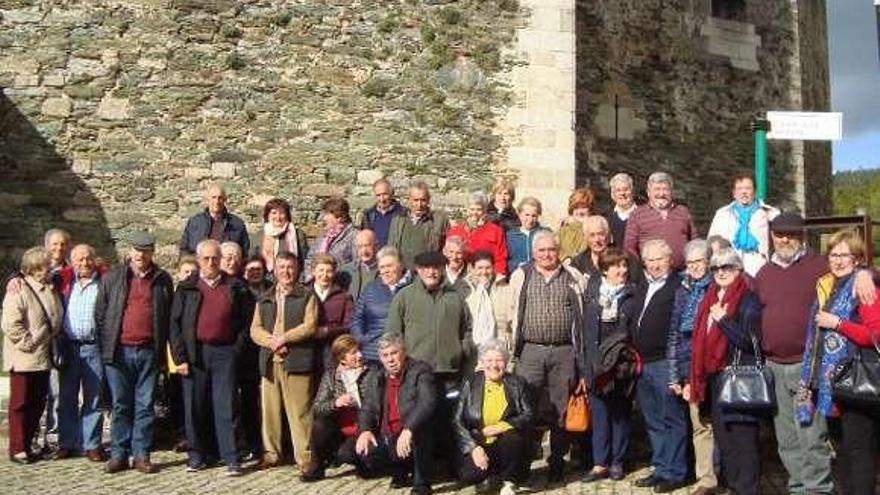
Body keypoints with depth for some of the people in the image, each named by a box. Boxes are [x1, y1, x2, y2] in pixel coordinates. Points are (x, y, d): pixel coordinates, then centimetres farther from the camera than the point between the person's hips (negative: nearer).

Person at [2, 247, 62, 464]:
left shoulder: (49, 288, 11)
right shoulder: (18, 289, -11)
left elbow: (56, 320, 23)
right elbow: (10, 324, -18)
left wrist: (52, 340, 13)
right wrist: (28, 343, -17)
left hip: (43, 358, 7)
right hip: (23, 360, -7)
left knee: (38, 404, 11)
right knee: (20, 404, 2)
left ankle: (27, 444, 23)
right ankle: (17, 449, 10)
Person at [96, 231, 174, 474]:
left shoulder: (163, 280, 7)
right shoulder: (112, 278, 6)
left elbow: (169, 316, 9)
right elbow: (100, 314, 7)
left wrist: (162, 348, 3)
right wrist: (104, 348, 1)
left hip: (149, 352, 0)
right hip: (119, 351, 0)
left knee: (145, 406, 4)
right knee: (121, 406, 6)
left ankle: (142, 455, 10)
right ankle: (119, 454, 14)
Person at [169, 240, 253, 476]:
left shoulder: (235, 287, 7)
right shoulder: (187, 288, 7)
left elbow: (244, 320, 9)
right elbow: (175, 324, 4)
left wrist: (237, 349, -1)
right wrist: (180, 357, -3)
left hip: (224, 352, -1)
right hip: (194, 353, 1)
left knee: (226, 407, -1)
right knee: (194, 406, 6)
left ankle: (231, 458, 2)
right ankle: (196, 455, 18)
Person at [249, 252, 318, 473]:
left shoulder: (307, 296, 6)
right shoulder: (264, 299, 18)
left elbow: (309, 326, -5)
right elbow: (255, 329, 9)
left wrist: (283, 338, -11)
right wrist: (271, 342, -9)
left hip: (297, 362, -4)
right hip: (269, 362, 4)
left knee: (299, 412, -6)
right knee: (270, 410, 7)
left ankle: (304, 456, -1)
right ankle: (270, 453, 18)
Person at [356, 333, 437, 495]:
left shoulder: (421, 371, -9)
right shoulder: (374, 377, 11)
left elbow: (427, 403, -24)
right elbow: (367, 408, 7)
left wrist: (408, 430, -39)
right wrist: (365, 430, -16)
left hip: (413, 438, -6)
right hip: (385, 439, 6)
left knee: (419, 426, -35)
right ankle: (402, 469, 14)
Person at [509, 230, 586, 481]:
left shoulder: (573, 277, 8)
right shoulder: (521, 276, 8)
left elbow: (584, 312, 9)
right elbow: (512, 312, 9)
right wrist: (513, 347, 5)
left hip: (564, 352, 1)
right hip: (530, 350, 0)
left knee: (561, 409, 6)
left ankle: (557, 461, 18)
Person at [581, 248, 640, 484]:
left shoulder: (632, 294, 0)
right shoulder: (593, 291, 5)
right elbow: (586, 327, 6)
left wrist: (633, 357, -7)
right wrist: (587, 362, 4)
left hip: (623, 363, -1)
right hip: (596, 362, 1)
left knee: (621, 413, 7)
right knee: (599, 413, 4)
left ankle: (617, 462, 17)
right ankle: (600, 463, 11)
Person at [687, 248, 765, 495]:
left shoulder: (748, 300, -6)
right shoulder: (710, 299, 15)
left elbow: (751, 342, -15)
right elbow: (700, 343, 17)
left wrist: (724, 320, -21)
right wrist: (693, 380, 16)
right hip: (715, 379, 8)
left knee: (742, 438, -5)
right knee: (723, 437, 12)